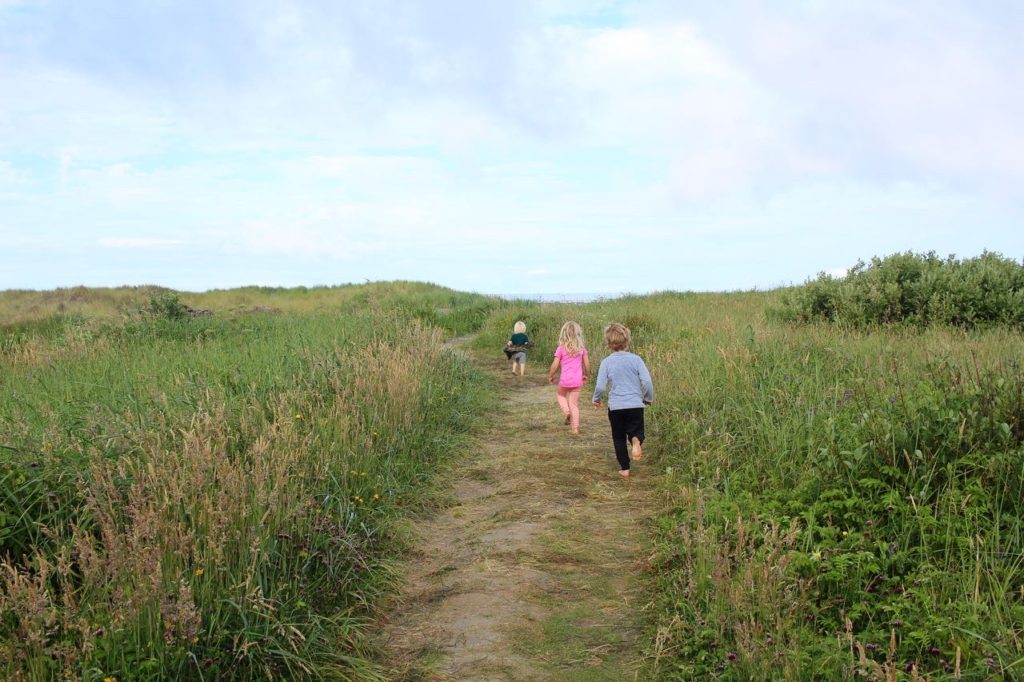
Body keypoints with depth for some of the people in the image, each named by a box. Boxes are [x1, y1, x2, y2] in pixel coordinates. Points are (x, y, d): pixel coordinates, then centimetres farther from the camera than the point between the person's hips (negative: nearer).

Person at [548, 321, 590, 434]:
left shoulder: (561, 348, -8)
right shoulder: (581, 348, 0)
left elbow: (555, 365, -8)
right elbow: (587, 364, 4)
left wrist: (550, 376, 7)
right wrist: (586, 375, 20)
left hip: (565, 379, -2)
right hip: (577, 380, 2)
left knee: (560, 395, 27)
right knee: (574, 403, 9)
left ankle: (566, 411, 3)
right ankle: (575, 428, 8)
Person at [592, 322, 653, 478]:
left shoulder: (606, 362, -4)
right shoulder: (635, 359, -3)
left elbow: (600, 386, -7)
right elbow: (647, 381, -8)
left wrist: (596, 399, 13)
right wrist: (648, 399, 10)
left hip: (615, 407, 0)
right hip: (635, 405, 0)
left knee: (619, 438, 15)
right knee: (636, 431, 13)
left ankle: (624, 469, 16)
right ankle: (636, 440, -23)